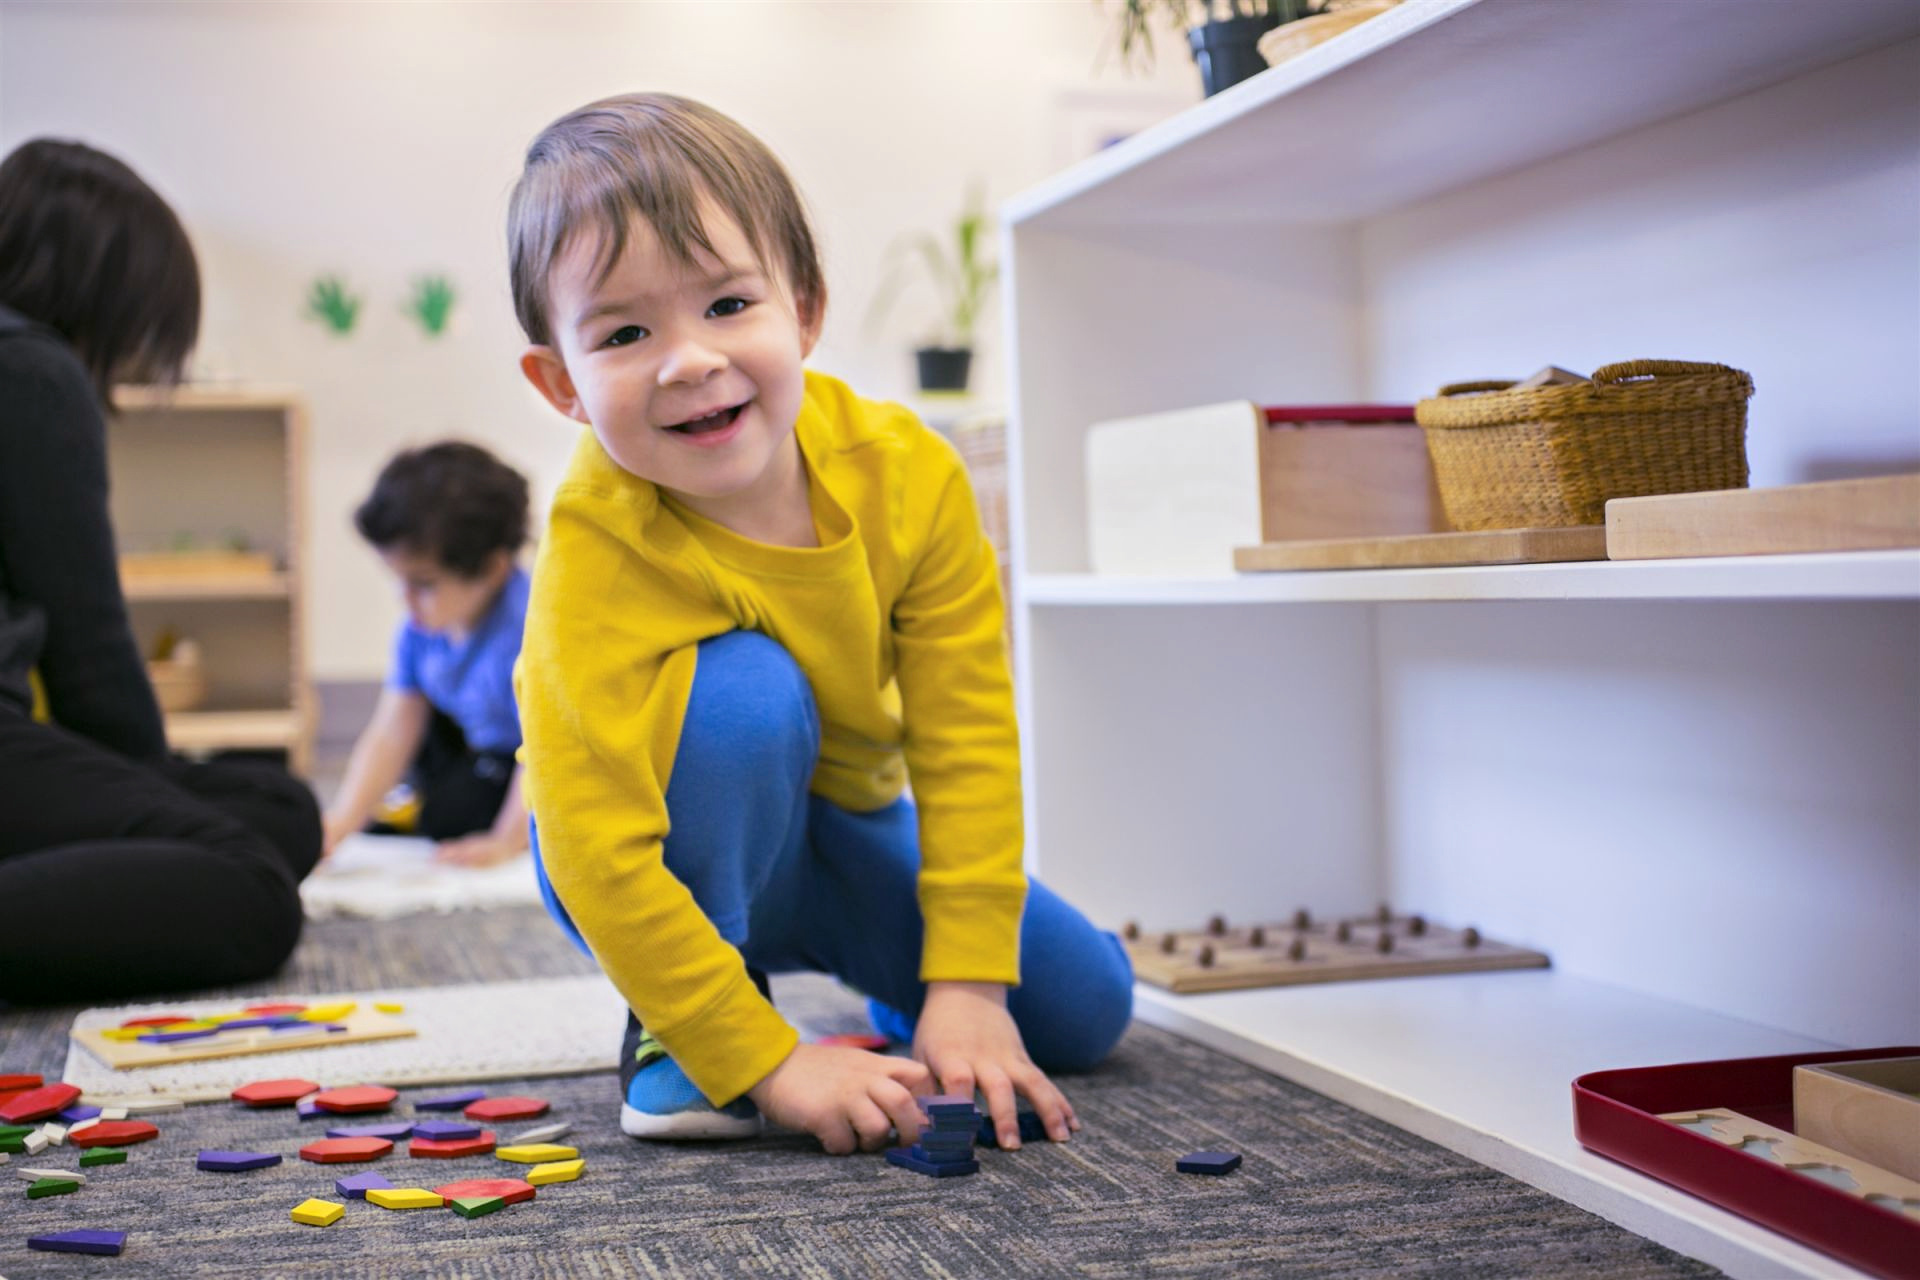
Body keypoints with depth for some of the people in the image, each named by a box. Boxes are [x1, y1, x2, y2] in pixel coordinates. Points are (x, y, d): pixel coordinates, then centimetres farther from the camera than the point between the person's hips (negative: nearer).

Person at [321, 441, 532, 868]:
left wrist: (507, 842, -36)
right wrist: (339, 824, -17)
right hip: (479, 748, 8)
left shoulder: (528, 629, -33)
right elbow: (391, 734, -8)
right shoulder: (421, 627, -8)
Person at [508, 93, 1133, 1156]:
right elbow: (595, 852, -34)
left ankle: (890, 982, 28)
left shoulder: (909, 477, -22)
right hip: (680, 857, -4)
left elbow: (967, 746, -17)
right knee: (746, 697, -36)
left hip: (849, 830, 4)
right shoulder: (597, 554, -33)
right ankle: (675, 1027, -15)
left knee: (1086, 1006, -3)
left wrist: (965, 991, -21)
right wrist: (766, 1062, -35)